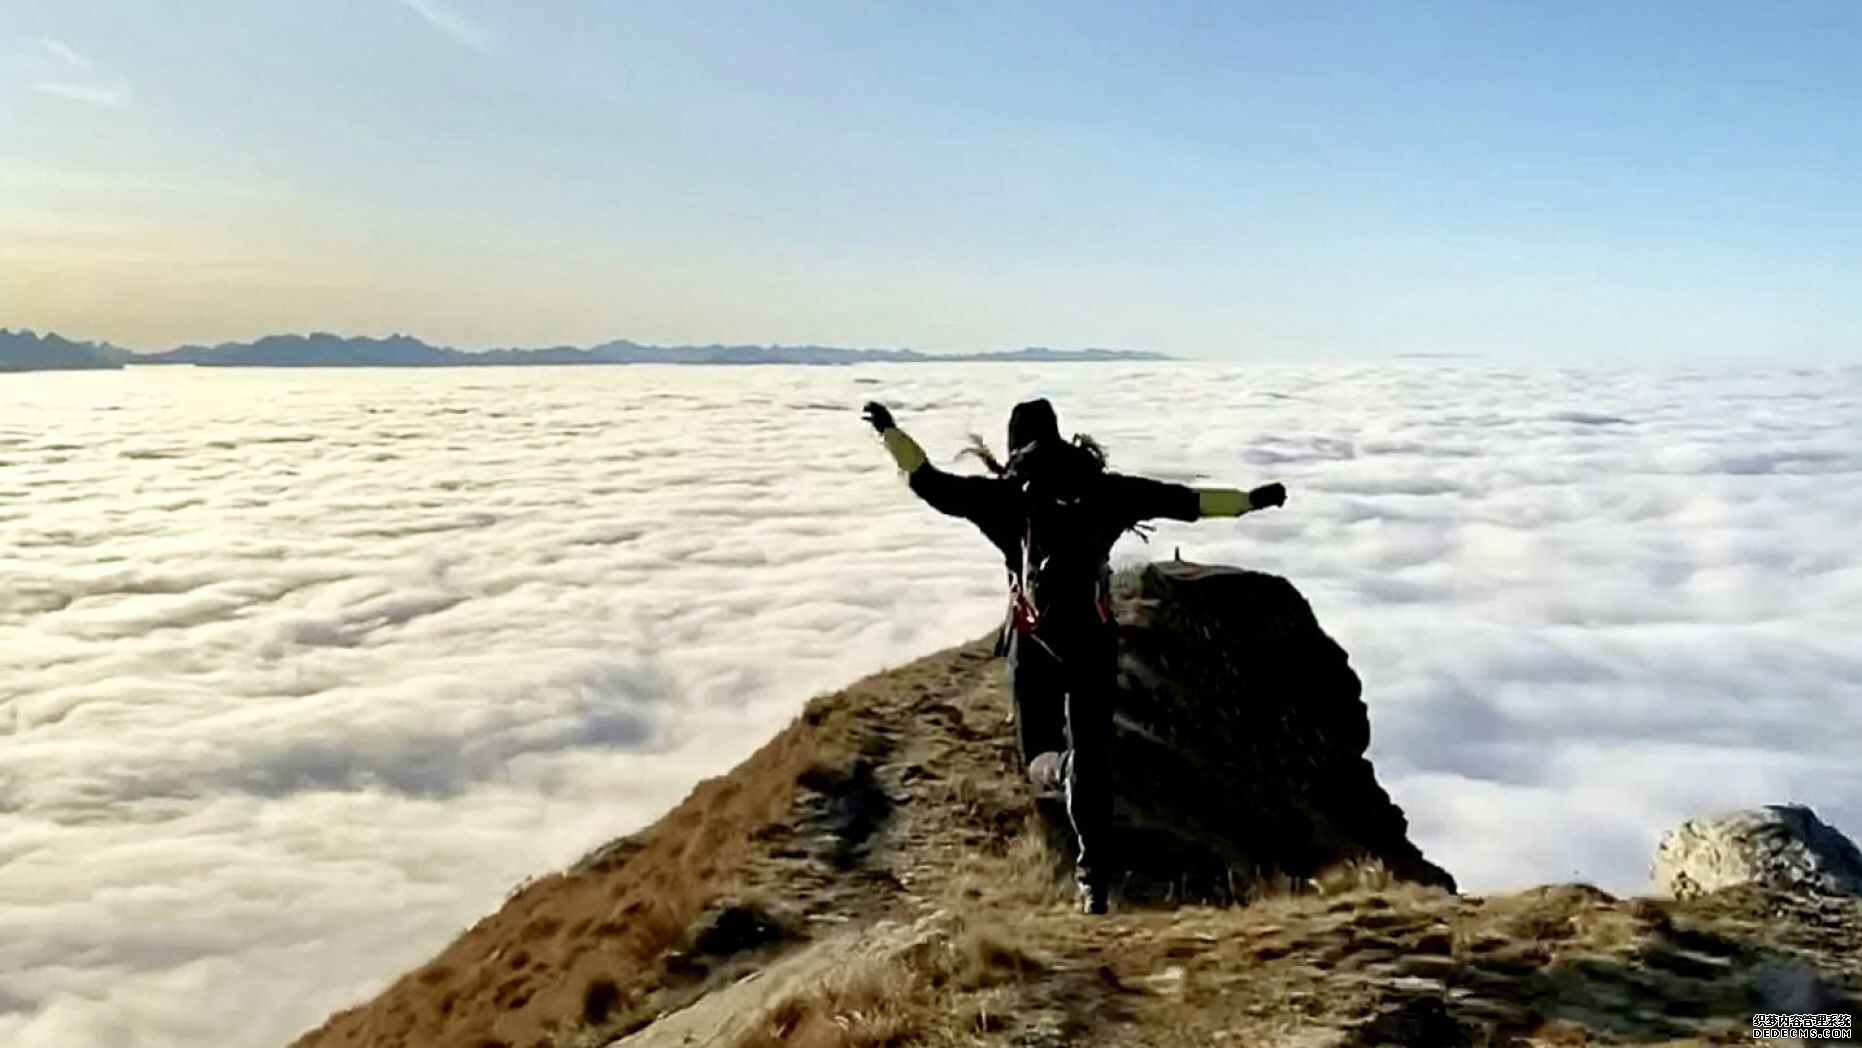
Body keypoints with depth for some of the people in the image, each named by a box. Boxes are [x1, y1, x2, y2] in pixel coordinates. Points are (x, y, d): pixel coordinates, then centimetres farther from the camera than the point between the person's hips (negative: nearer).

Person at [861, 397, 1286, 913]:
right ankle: (1094, 876, 5)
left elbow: (932, 485, 2)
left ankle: (1056, 766, -27)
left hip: (1033, 640, -1)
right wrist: (1251, 499, 15)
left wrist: (891, 432, 13)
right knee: (1093, 759, 9)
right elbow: (1180, 500, 6)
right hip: (1094, 639, 1)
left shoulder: (1007, 493, 1)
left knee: (1039, 753, 12)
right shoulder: (1101, 486, 4)